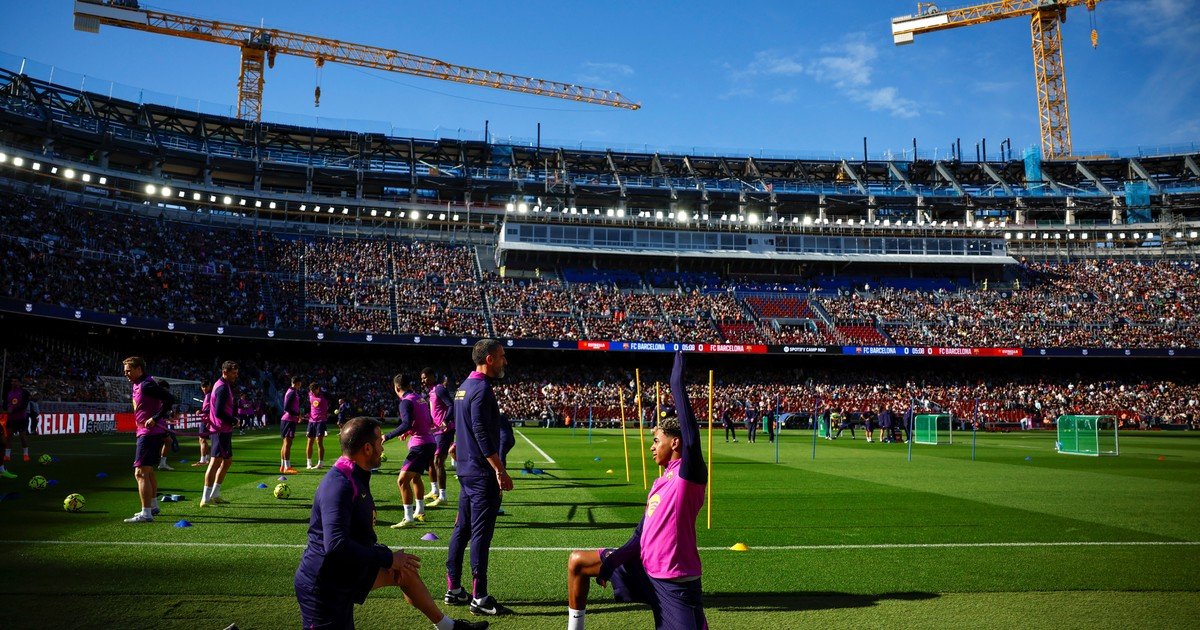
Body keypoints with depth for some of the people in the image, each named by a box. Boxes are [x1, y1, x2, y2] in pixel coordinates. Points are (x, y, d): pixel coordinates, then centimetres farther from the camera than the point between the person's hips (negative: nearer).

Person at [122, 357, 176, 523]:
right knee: (148, 471, 22)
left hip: (149, 433, -11)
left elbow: (170, 398, -25)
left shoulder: (146, 385, -16)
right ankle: (153, 506, 35)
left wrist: (155, 418, -25)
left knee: (141, 472, -11)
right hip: (146, 433, 11)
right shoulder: (135, 385, 15)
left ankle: (146, 514, -11)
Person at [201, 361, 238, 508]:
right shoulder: (223, 387, -16)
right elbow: (219, 412, -23)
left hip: (224, 430, 11)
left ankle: (215, 494, 24)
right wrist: (234, 421, -12)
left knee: (227, 461, 17)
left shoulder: (225, 385, 16)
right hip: (221, 430, -11)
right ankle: (205, 499, -7)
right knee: (216, 462, -9)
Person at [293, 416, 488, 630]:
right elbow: (336, 545, -36)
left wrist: (389, 557, 3)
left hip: (346, 572, 11)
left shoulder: (355, 478, 8)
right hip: (323, 587, -10)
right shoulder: (338, 486, -26)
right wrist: (388, 558, -25)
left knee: (405, 572, 15)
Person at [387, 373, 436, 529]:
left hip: (420, 445, -10)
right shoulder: (420, 399, 14)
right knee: (415, 477, 27)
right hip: (430, 443, 10)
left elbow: (406, 424, -24)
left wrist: (387, 436, -18)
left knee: (402, 480, -9)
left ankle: (408, 519, -9)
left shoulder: (406, 401, -12)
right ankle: (420, 512, 38)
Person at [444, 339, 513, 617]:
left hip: (466, 469, 10)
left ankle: (454, 589, 22)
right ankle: (479, 598, 1)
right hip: (482, 473, -10)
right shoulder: (481, 389, -15)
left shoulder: (464, 386, 15)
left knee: (462, 529, 14)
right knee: (481, 533, -5)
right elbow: (482, 433, -22)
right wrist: (500, 471, -21)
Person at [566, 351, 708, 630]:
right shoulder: (659, 483, 13)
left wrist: (679, 362, -15)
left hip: (675, 584, -8)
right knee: (577, 561, 11)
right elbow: (641, 536, 12)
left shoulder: (689, 471, -11)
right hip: (643, 568, 8)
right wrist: (612, 561, -1)